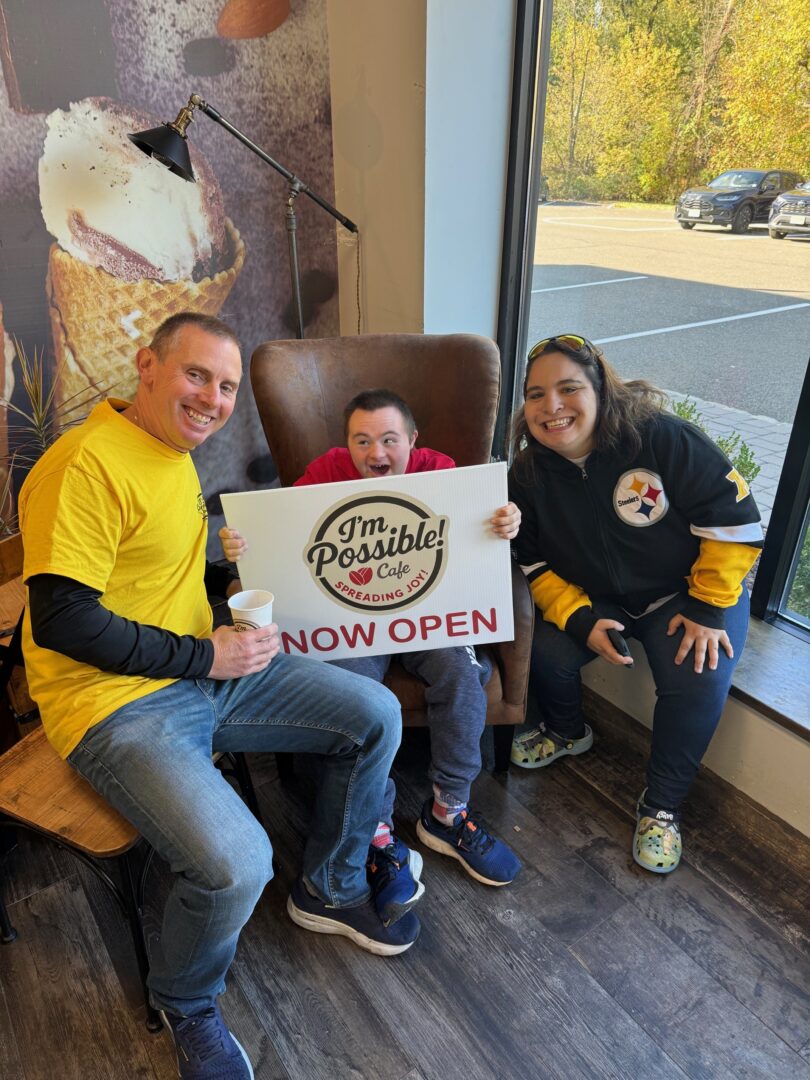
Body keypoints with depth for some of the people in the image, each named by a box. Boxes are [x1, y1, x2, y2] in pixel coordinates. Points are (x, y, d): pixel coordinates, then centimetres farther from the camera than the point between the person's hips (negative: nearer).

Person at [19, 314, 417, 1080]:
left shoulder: (175, 456, 11)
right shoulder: (86, 464, -19)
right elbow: (61, 621, -23)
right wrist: (204, 656, -18)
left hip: (208, 669, 9)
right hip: (119, 705, -9)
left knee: (375, 716, 5)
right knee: (236, 864, -28)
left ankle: (330, 889, 27)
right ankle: (185, 1004, 10)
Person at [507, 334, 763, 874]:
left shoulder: (662, 437, -24)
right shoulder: (530, 475, -11)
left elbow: (734, 517, -18)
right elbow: (536, 565, -5)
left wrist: (708, 610, -18)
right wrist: (581, 620, -20)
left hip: (690, 590, -2)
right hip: (593, 599, 3)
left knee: (699, 681, -27)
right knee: (547, 649, -21)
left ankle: (662, 805, 0)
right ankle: (567, 731, 16)